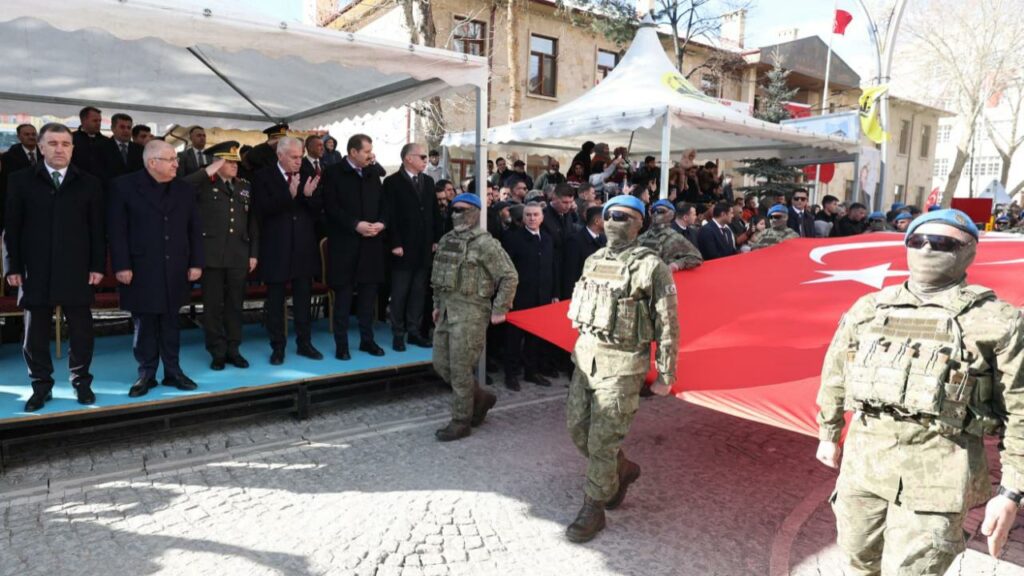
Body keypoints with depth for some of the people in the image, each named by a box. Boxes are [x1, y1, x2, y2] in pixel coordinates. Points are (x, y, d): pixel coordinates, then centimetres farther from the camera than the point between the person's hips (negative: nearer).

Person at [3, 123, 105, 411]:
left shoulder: (89, 183, 6)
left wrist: (98, 265, -2)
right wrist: (13, 266, -2)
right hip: (35, 270, 1)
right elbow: (12, 227, 4)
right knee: (35, 331, 7)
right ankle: (41, 385, 20)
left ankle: (81, 382, 19)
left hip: (77, 270, 0)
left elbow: (97, 229, 4)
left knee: (81, 330, 5)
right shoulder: (21, 180, 6)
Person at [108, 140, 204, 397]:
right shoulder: (124, 186, -3)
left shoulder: (185, 189, 8)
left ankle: (173, 371, 19)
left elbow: (195, 230, 9)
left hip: (174, 270, 3)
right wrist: (122, 266, -12)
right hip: (141, 270, -3)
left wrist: (196, 263, 3)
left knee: (170, 322, 10)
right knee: (144, 324, 5)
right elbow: (116, 230, -6)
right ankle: (146, 373, 16)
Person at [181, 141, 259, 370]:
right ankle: (217, 352, 13)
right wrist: (208, 171, -15)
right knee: (213, 305, 3)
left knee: (235, 304, 9)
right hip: (212, 254, -3)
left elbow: (253, 221, 12)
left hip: (239, 255, 3)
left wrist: (254, 253, 7)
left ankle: (233, 349, 19)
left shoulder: (245, 186, 13)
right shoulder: (205, 184, 1)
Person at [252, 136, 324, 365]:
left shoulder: (307, 176, 5)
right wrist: (289, 194, -27)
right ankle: (278, 347, 16)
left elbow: (318, 209, 2)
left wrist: (309, 195, -17)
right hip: (276, 249, -3)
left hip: (304, 248, 3)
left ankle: (304, 343, 22)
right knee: (275, 301, 6)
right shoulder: (263, 176, -4)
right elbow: (263, 209, -16)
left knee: (304, 299, 11)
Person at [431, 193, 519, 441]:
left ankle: (461, 422, 13)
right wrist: (437, 305, 20)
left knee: (460, 369, -3)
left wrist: (499, 310, -13)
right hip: (447, 310, 8)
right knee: (442, 364, 11)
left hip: (470, 312, -8)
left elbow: (510, 276, -12)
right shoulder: (446, 240, 12)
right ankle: (480, 397, 30)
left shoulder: (485, 243, -12)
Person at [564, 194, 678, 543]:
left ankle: (593, 511, 18)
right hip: (586, 356, 7)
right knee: (576, 427, 13)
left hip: (622, 365, -7)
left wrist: (665, 376, -8)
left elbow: (668, 326, -10)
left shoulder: (651, 267, -11)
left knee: (602, 442, -1)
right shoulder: (593, 261, 9)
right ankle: (622, 469, 38)